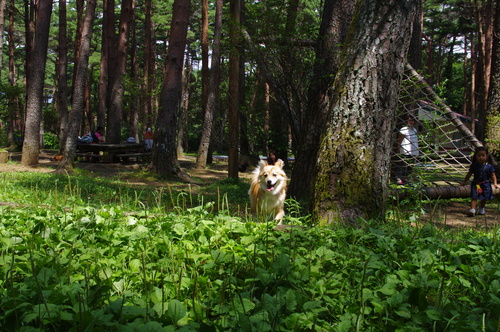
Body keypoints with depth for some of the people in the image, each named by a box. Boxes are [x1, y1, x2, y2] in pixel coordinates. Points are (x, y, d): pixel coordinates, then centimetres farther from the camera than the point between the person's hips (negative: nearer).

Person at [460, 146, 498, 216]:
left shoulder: (489, 166, -7)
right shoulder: (474, 165, -3)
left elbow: (493, 175, -2)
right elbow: (469, 174, 8)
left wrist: (495, 183, -15)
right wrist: (464, 182, 12)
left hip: (486, 185, 0)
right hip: (476, 184, 0)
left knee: (484, 198, 14)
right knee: (474, 197, -11)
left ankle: (481, 208, 38)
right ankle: (472, 210, -18)